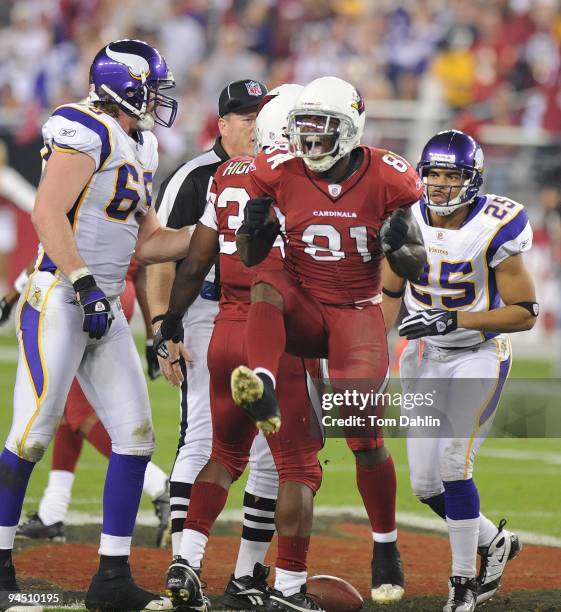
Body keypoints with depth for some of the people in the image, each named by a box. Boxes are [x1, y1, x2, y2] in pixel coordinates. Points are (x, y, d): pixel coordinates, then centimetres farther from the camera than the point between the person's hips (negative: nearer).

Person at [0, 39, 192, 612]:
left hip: (105, 309, 9)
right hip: (57, 300, -9)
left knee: (135, 436, 3)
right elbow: (47, 213, -19)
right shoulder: (87, 132, -11)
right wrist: (84, 282, -23)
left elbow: (145, 243, 21)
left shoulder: (136, 150, 17)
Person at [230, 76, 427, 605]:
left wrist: (398, 245, -24)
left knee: (365, 436, -9)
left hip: (357, 315, -2)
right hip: (302, 312, 2)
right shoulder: (281, 176, -7)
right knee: (267, 284, -33)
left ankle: (385, 550, 9)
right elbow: (249, 258, 3)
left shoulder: (385, 180, -10)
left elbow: (415, 268, -1)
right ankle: (262, 391, -52)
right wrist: (253, 228, -20)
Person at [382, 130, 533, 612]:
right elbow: (391, 293, 13)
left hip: (478, 357, -5)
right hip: (424, 358, 5)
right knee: (425, 483, 3)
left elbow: (525, 313, -18)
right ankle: (495, 542, 27)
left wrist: (454, 321, -26)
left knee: (453, 467, -16)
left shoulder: (494, 230, -18)